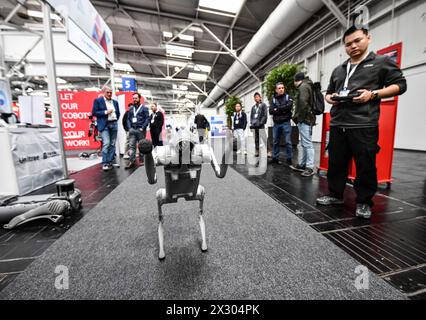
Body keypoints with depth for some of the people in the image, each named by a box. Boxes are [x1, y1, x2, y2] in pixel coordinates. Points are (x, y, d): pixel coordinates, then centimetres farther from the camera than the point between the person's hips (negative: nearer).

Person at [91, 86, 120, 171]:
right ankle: (104, 163, -7)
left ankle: (110, 162, 12)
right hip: (104, 125, -5)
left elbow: (118, 113, 22)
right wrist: (106, 112, -13)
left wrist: (115, 120, 9)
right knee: (106, 143, -14)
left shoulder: (115, 102, 15)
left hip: (114, 124, 5)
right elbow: (94, 112, -5)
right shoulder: (98, 100, 1)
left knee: (112, 144, 5)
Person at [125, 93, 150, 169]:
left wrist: (142, 128, -13)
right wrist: (129, 128, 1)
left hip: (140, 130, -4)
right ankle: (131, 161, -2)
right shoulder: (131, 108, 16)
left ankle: (141, 160, 13)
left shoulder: (144, 108, 2)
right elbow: (128, 119, 16)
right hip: (132, 129, 4)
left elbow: (147, 119, -5)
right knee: (131, 145, -2)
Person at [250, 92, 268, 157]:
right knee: (256, 139, 5)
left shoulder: (263, 105, 7)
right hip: (254, 125, 5)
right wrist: (251, 123, 4)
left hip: (260, 125, -5)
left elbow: (265, 115, -2)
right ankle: (257, 151, 9)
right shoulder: (253, 107, 22)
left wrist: (261, 122, -13)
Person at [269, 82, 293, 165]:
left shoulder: (288, 97, 6)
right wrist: (282, 110, -11)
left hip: (286, 123, -3)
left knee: (288, 142, -4)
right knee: (275, 142, 8)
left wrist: (277, 109, -7)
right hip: (276, 124, 3)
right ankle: (275, 158, 18)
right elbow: (271, 111, -3)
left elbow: (289, 106, -14)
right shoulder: (273, 99, 11)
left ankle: (289, 159, 5)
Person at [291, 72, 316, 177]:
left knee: (307, 144, -10)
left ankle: (309, 168, -7)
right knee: (304, 144, 12)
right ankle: (301, 165, 20)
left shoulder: (303, 86, -7)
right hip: (305, 119, 10)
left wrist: (300, 118, -15)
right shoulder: (305, 86, 23)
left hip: (304, 119, -10)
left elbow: (303, 103, -19)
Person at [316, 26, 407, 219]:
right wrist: (330, 98, 5)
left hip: (363, 125, -4)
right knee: (336, 163, 8)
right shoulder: (338, 70, 23)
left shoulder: (382, 62, 9)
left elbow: (400, 84, 5)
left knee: (365, 166, -1)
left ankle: (364, 202, 13)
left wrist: (373, 94, -12)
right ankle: (335, 195, 21)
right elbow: (328, 92, 29)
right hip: (337, 124, 5)